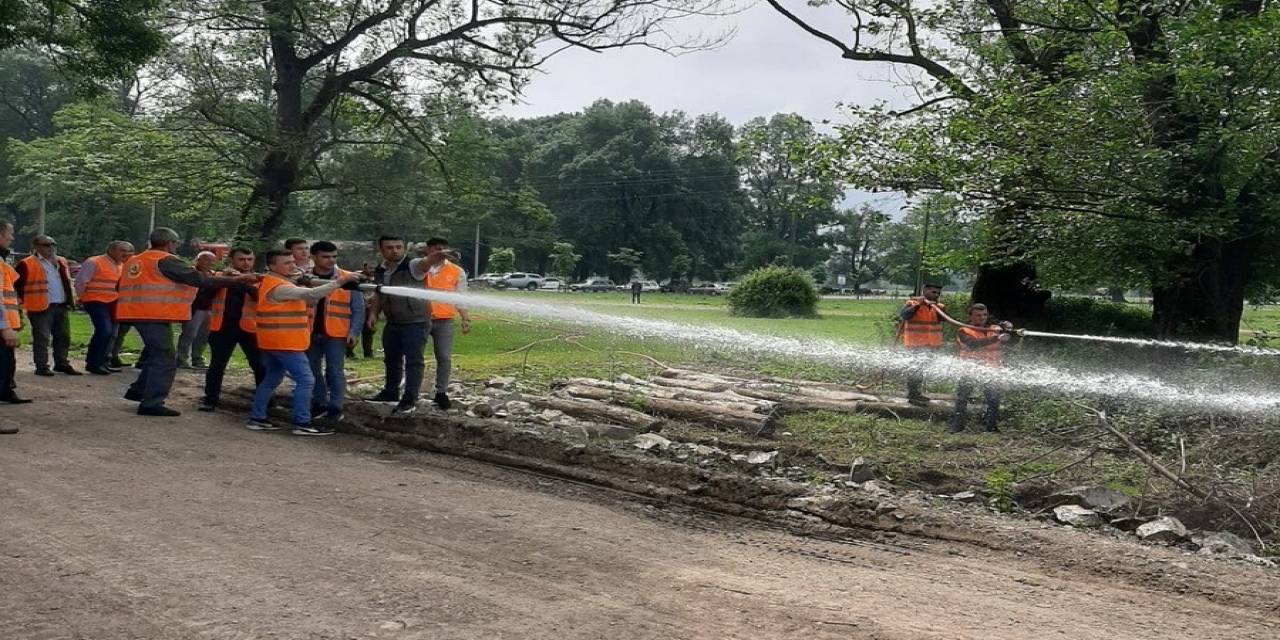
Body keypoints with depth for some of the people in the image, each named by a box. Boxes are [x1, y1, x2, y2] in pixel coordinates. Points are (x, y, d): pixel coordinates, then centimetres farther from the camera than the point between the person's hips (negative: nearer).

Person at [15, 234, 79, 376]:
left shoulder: (61, 261, 14)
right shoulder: (27, 264, -6)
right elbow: (19, 285, -6)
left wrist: (70, 300, 15)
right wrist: (25, 302, -7)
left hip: (62, 306, 6)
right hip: (41, 307, -6)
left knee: (63, 337, 11)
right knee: (42, 338, -3)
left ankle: (62, 364, 21)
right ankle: (42, 367, 3)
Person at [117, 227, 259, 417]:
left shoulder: (134, 261, 17)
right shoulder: (166, 260, -10)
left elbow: (121, 286, 26)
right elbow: (200, 279, -14)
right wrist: (237, 280, -12)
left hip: (136, 314, 9)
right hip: (155, 316, -9)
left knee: (156, 355, 23)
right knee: (165, 360, -5)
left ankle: (138, 391, 28)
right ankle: (151, 404, -7)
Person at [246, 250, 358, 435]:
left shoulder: (276, 284, 15)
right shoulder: (279, 287, -18)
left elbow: (305, 297, 16)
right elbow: (312, 295, -28)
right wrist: (339, 281, -29)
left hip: (275, 342, 11)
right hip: (284, 343, -11)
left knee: (272, 379, 16)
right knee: (306, 380, -8)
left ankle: (256, 418, 19)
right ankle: (302, 423, -7)